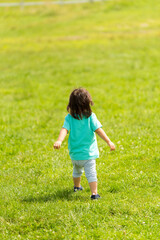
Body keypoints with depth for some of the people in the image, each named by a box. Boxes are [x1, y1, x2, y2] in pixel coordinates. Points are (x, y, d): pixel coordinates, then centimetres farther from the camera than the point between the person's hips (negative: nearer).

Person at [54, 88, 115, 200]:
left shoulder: (69, 118, -6)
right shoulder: (91, 117, -10)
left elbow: (64, 129, -21)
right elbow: (98, 130, -14)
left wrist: (59, 141, -32)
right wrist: (109, 141, -12)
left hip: (75, 154, 3)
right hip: (88, 153, -3)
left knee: (77, 170, 27)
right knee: (91, 173, -4)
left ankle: (77, 186, 47)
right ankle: (94, 192, -16)